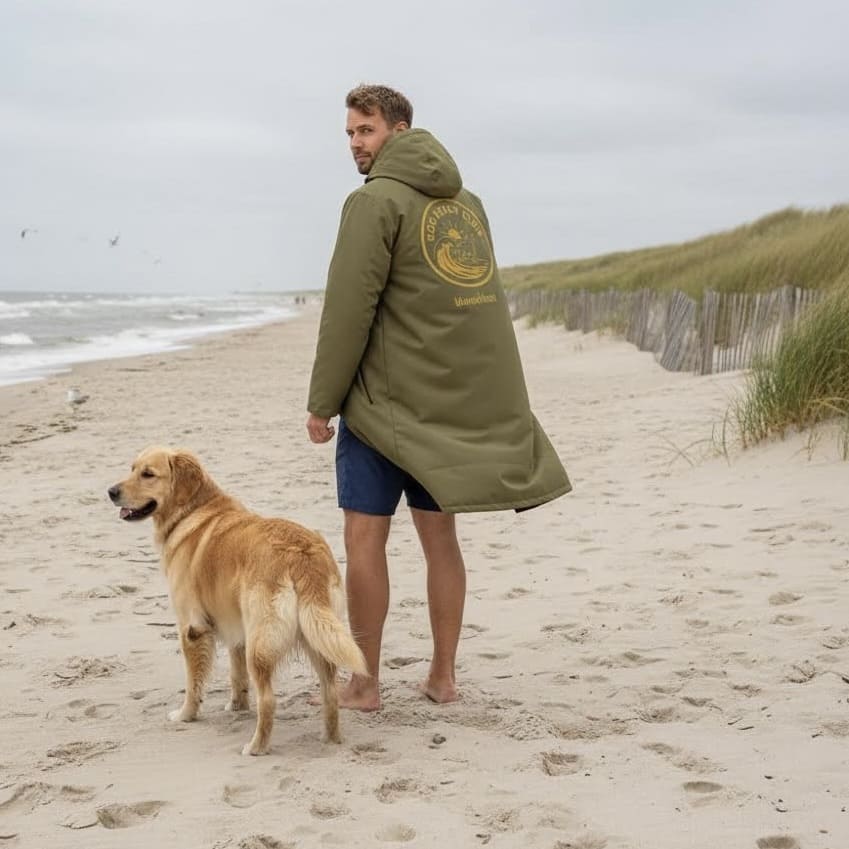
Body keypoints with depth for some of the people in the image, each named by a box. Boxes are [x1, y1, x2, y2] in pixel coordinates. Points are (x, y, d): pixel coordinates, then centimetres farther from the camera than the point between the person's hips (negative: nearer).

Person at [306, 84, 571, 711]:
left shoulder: (376, 201, -10)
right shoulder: (468, 203, 13)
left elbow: (348, 310, -14)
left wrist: (322, 402, -8)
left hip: (385, 397, -7)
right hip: (459, 400, 7)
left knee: (365, 539, 0)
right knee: (440, 534, 12)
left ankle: (364, 684, 5)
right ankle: (444, 675, 18)